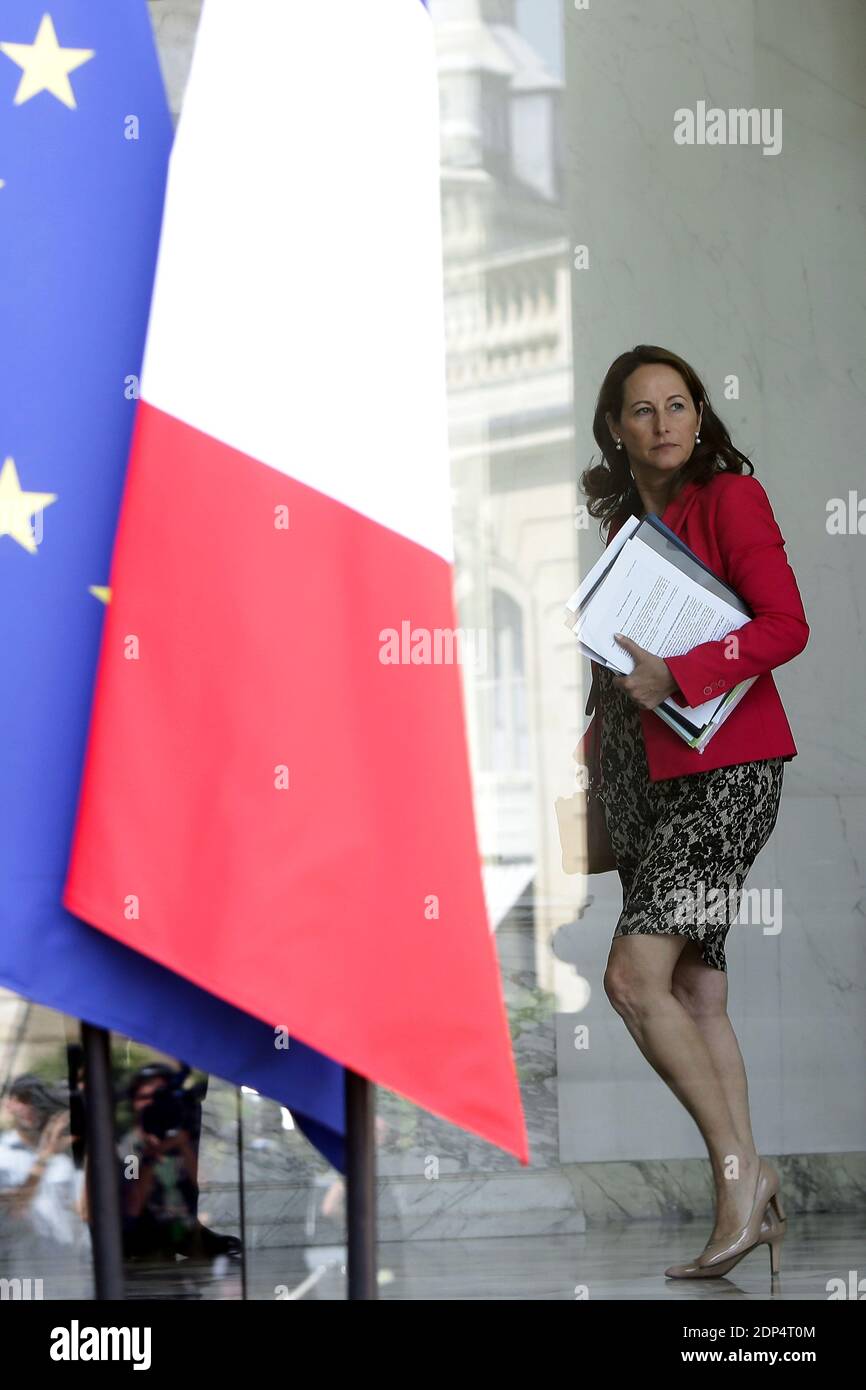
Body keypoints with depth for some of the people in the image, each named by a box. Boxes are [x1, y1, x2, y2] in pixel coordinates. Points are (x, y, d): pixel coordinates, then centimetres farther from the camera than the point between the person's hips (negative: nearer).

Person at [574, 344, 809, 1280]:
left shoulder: (729, 497, -6)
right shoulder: (625, 520, 17)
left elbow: (785, 625, -16)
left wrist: (675, 676, -23)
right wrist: (599, 727, 15)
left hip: (724, 768, -8)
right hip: (645, 775, 8)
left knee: (636, 979, -17)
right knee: (697, 994, 3)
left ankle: (740, 1167, -9)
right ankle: (745, 1206, 4)